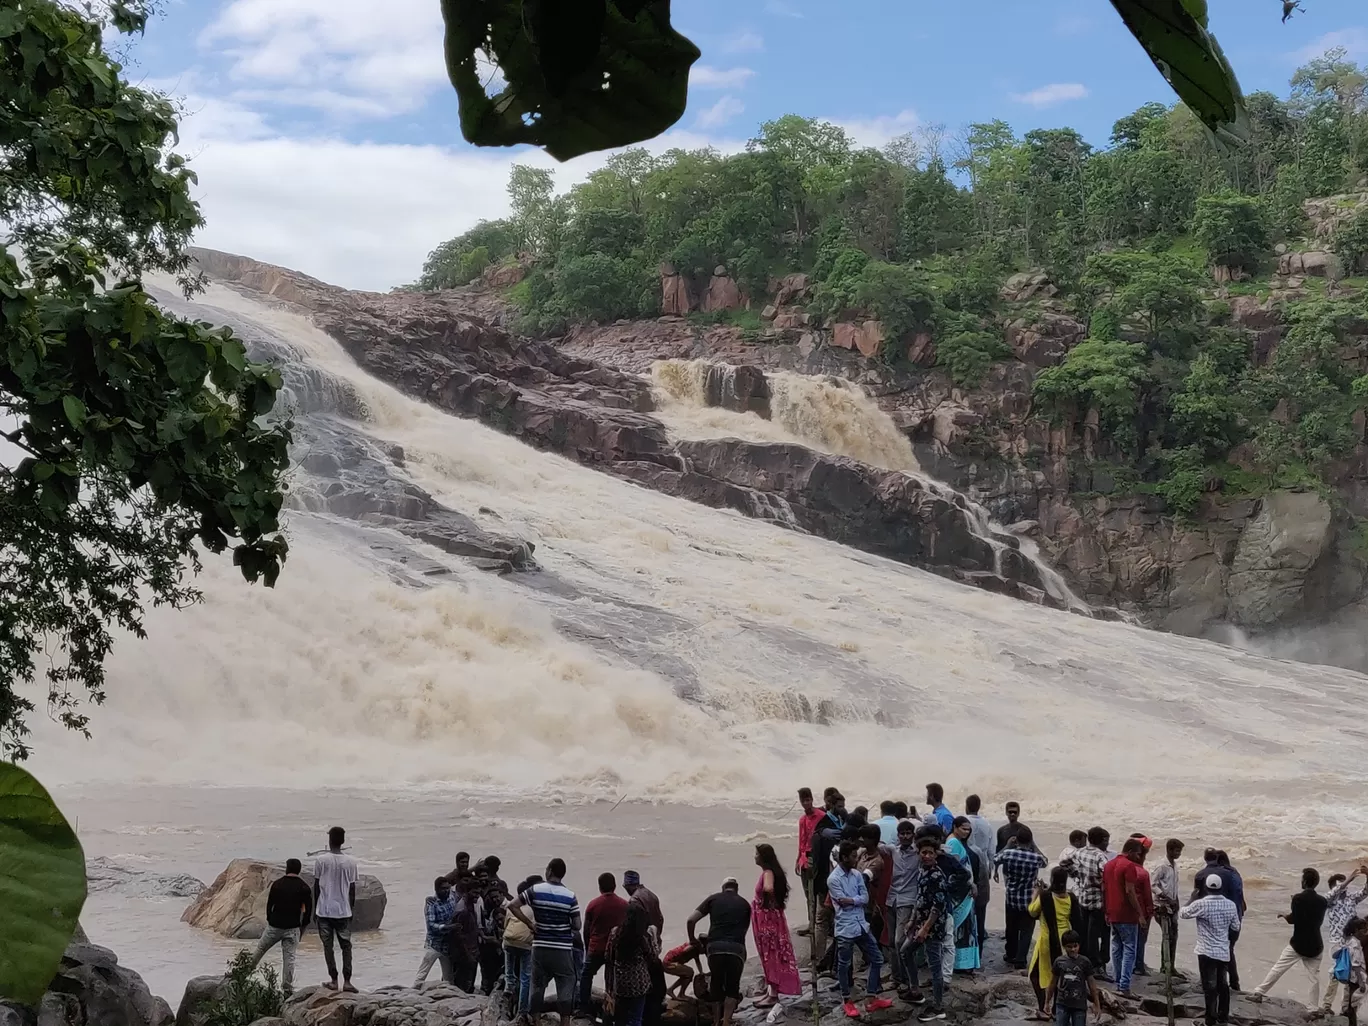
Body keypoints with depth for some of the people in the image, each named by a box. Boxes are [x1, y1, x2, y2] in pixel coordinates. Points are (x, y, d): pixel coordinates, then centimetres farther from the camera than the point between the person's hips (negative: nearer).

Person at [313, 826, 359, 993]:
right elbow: (352, 888, 2)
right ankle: (347, 981, 0)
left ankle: (333, 980, 7)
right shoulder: (350, 862, -3)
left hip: (324, 910, -1)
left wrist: (315, 908, 8)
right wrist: (351, 908, 14)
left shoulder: (321, 860, -7)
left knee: (328, 945, 8)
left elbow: (316, 886, -2)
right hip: (343, 910, 1)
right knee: (346, 946, 8)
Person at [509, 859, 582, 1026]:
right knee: (565, 988, 4)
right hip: (563, 949, -2)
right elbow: (577, 926, -5)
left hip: (540, 947, 2)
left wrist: (529, 924, 0)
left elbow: (512, 906, -5)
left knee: (538, 986, 12)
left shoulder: (535, 890, -2)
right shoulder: (570, 896, -6)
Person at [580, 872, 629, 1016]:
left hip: (596, 948, -1)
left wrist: (588, 947, 17)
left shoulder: (593, 905, -6)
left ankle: (583, 1007, 15)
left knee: (586, 975, 18)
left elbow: (586, 930, 2)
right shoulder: (625, 905, -3)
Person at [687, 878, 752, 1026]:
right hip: (736, 948, 0)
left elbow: (691, 920, 10)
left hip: (715, 947, 0)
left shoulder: (713, 899, 16)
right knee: (732, 987, 10)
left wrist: (692, 939, 26)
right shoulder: (744, 904, 20)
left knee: (716, 985, 17)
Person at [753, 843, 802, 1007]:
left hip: (769, 919, -10)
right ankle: (770, 991, 24)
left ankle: (773, 995, -2)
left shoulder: (768, 873, -19)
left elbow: (768, 888, -38)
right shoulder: (766, 872, 10)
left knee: (771, 956, -5)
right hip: (765, 918, 10)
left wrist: (769, 900, -21)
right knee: (769, 956, 15)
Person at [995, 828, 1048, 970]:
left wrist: (1007, 845, 14)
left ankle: (1011, 957, 32)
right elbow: (1045, 862, 9)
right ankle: (1020, 961, -1)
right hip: (1029, 900, -2)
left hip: (1011, 899, 2)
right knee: (1026, 931, 5)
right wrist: (1034, 846, 10)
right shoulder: (1036, 857, -16)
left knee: (1011, 929, 18)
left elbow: (995, 860, 8)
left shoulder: (1008, 853, -14)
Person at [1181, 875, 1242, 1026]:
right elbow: (1236, 927, 10)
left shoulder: (1201, 904, -16)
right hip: (1224, 952, 4)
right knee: (1223, 985, 15)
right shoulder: (1230, 905, -1)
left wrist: (1192, 898, 12)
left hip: (1207, 952, -4)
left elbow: (1182, 914, 0)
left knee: (1210, 987, 0)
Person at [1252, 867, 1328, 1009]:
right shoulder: (1322, 901, 0)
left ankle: (1259, 992, 6)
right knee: (1314, 977, 7)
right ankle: (1313, 1008, 5)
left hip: (1298, 944, -3)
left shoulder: (1298, 898, -11)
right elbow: (1319, 921, 13)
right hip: (1315, 945, 3)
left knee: (1278, 968, 5)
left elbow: (1294, 919, -6)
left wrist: (1286, 915, 15)